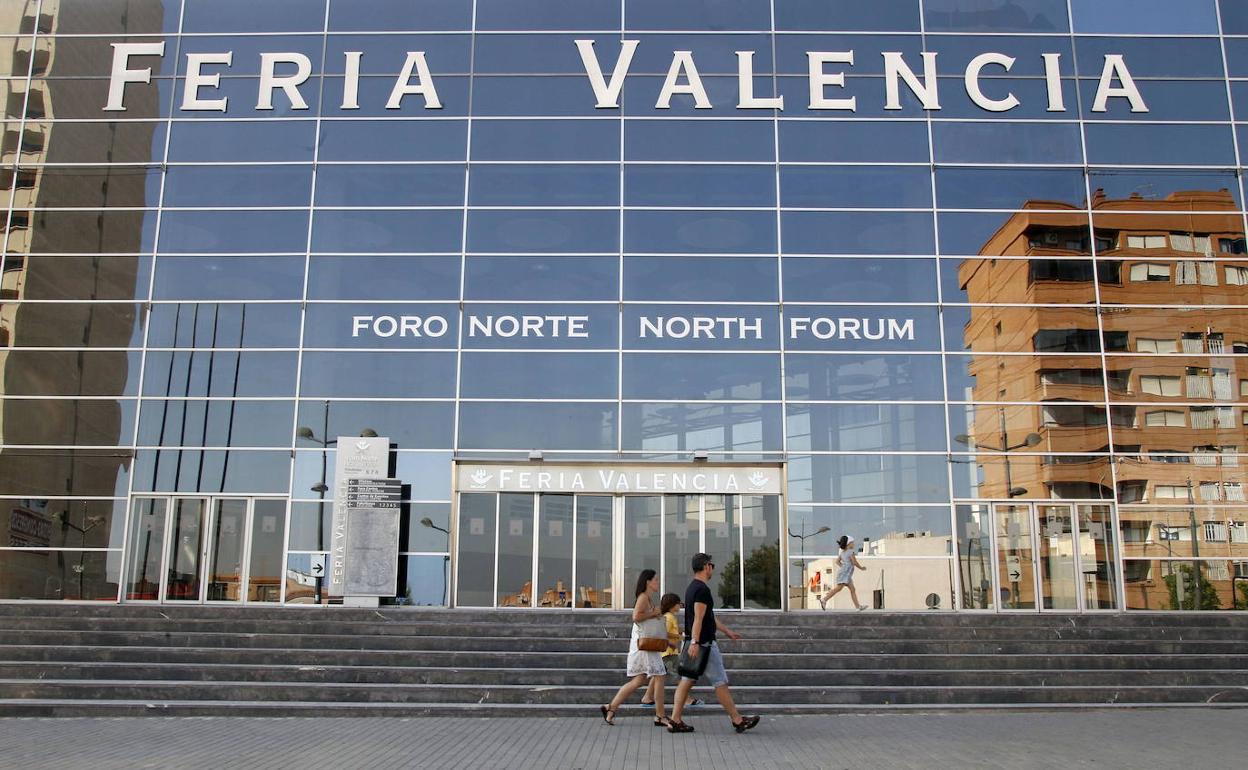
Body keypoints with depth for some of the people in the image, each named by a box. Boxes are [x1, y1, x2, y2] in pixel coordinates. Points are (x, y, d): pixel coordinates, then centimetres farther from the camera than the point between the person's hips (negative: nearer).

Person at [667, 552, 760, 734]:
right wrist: (695, 642, -30)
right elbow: (698, 618, -24)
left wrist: (727, 631, 30)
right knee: (720, 682, -1)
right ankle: (738, 720, 7)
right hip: (703, 643, -10)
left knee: (687, 680, 8)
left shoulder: (693, 587, 16)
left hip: (696, 643, 10)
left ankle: (675, 721, 5)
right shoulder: (702, 589, -16)